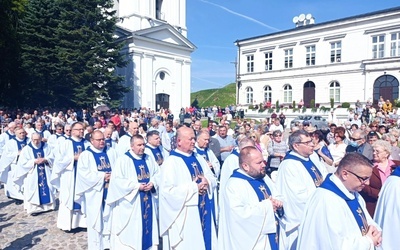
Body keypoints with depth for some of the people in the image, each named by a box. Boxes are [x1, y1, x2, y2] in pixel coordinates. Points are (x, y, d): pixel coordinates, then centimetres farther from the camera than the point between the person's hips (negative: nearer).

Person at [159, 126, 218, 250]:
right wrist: (194, 187, -19)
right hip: (184, 217, -7)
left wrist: (207, 182, -11)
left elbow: (213, 179, 13)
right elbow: (167, 190, -21)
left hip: (204, 212, 7)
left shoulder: (199, 158, 10)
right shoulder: (171, 162, -13)